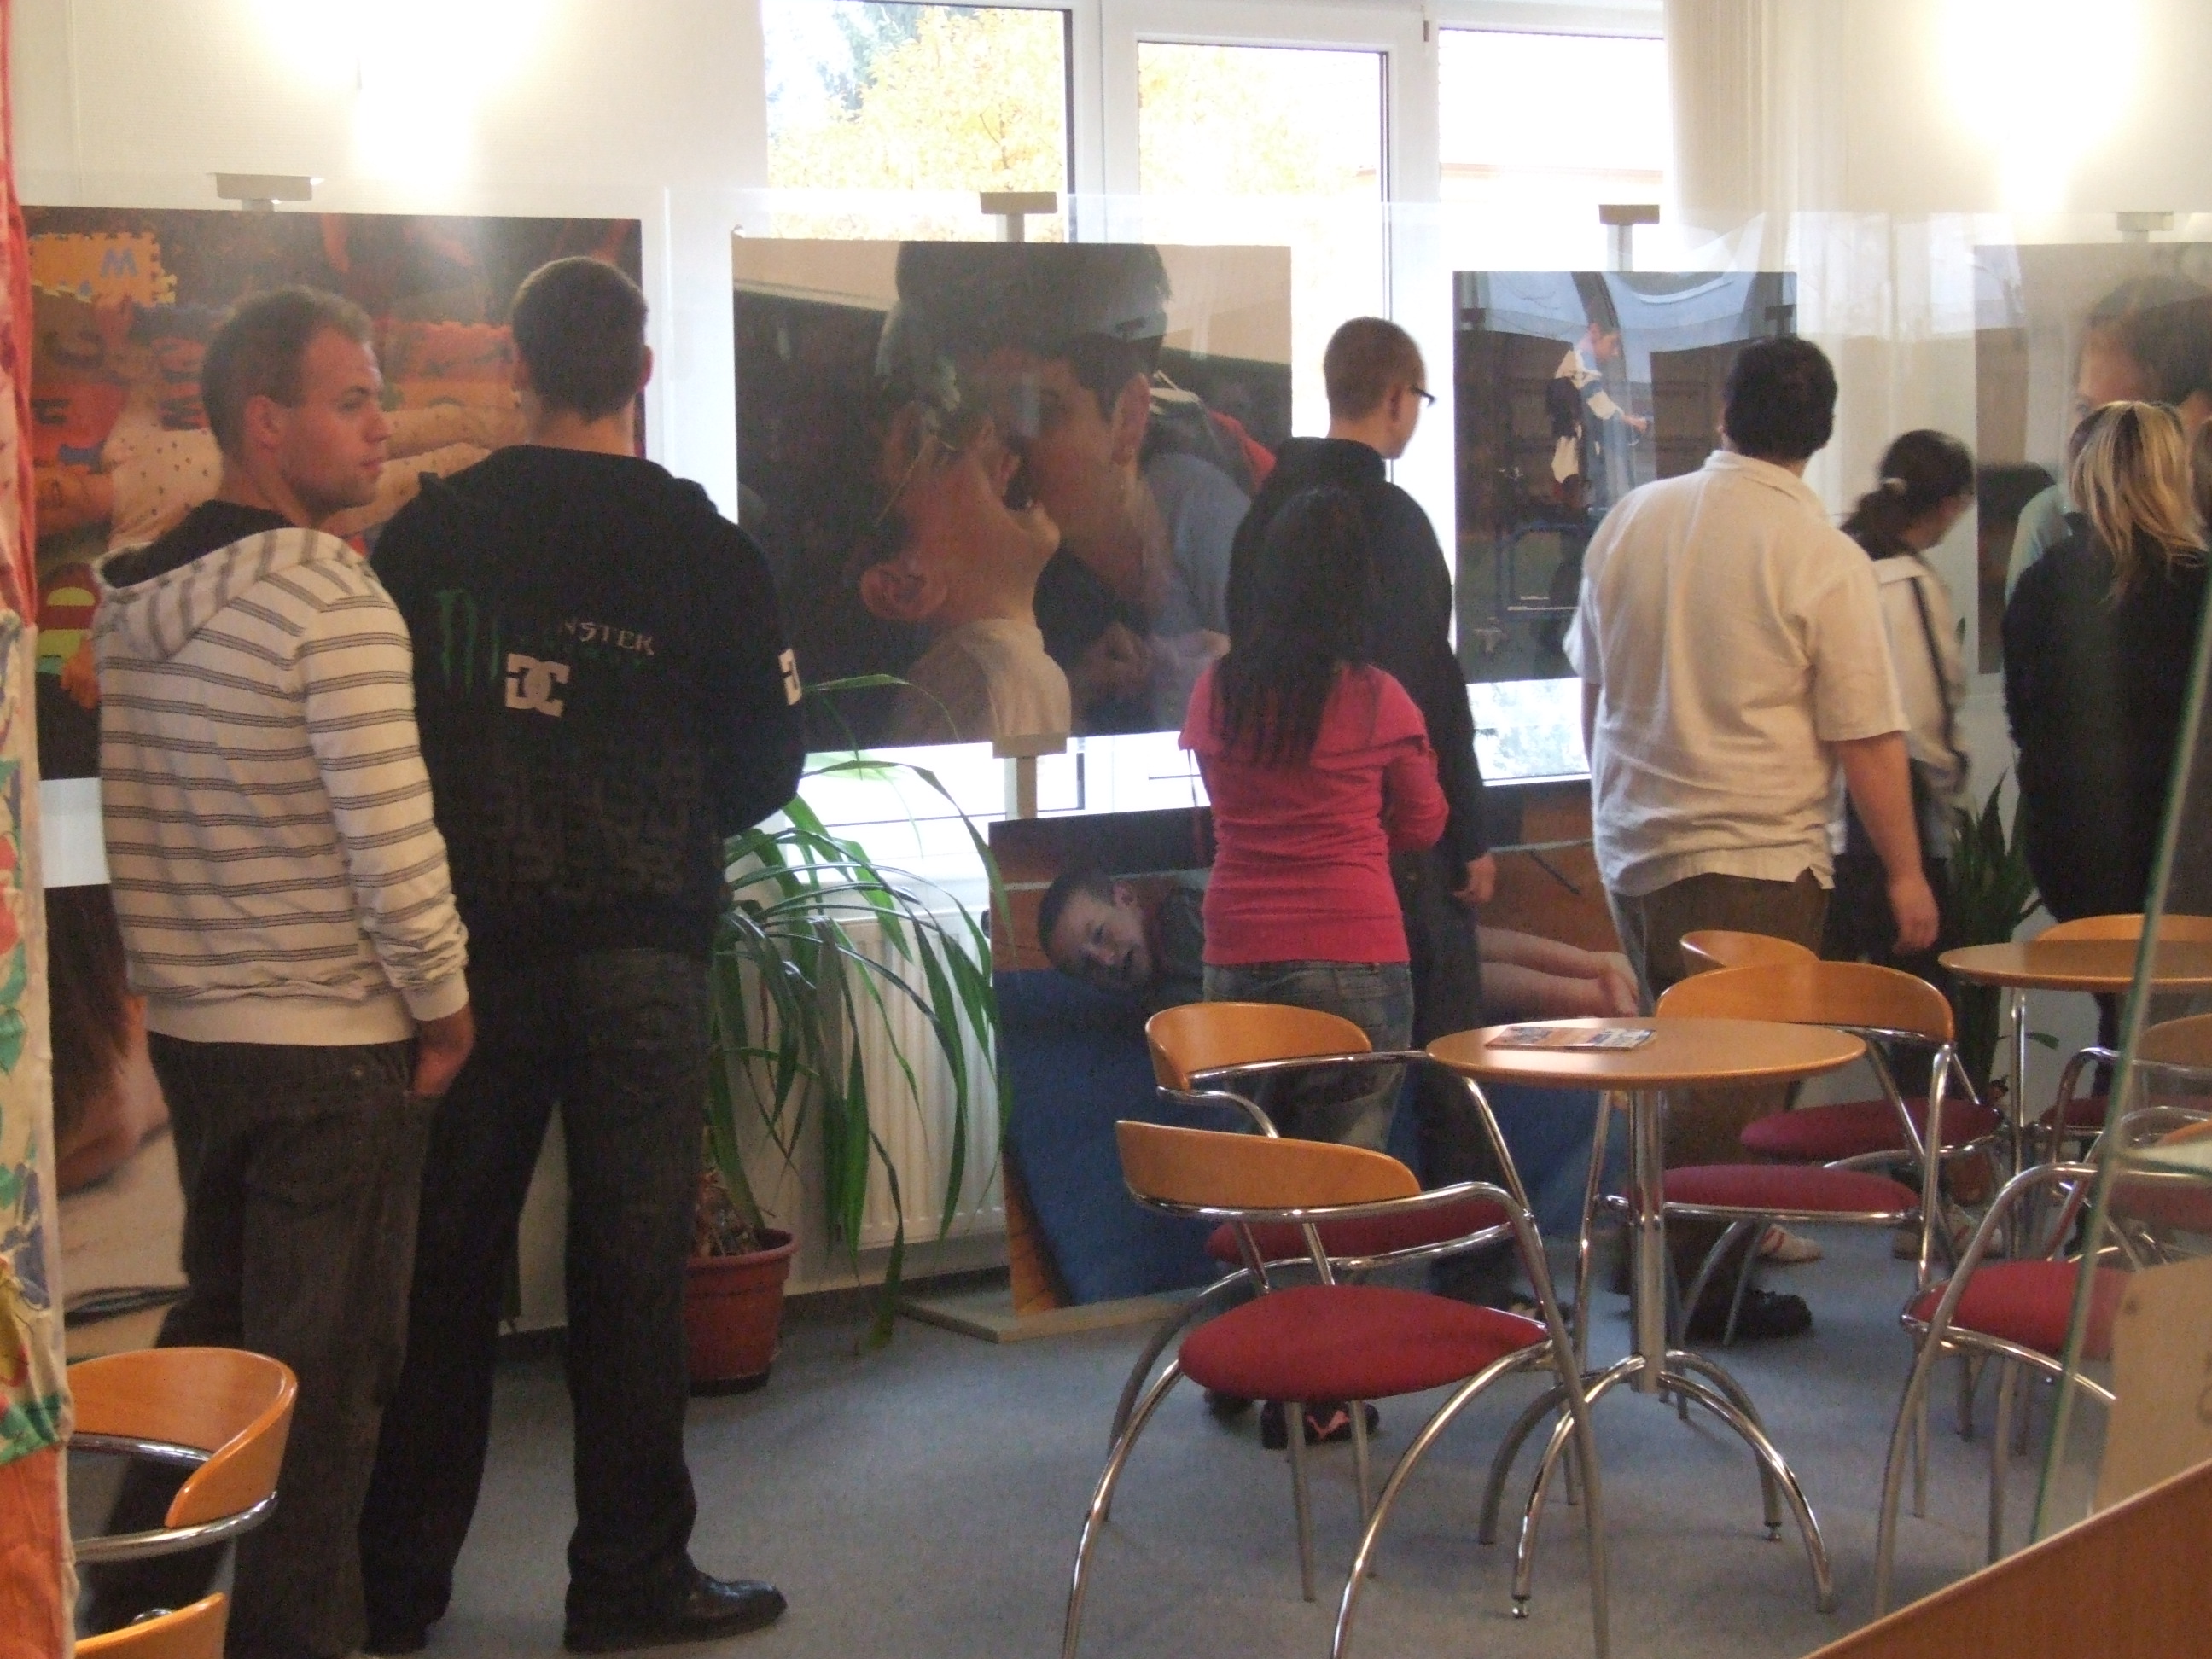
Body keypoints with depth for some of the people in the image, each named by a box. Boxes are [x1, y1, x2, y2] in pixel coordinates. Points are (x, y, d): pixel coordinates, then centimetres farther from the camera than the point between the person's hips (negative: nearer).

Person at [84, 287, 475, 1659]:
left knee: (214, 1325, 21)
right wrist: (442, 1000, -8)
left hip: (189, 1029, 8)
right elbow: (391, 835, -21)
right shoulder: (330, 597, -18)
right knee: (327, 1367, 4)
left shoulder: (133, 605, 7)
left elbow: (135, 825, 12)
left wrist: (187, 972, 18)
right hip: (334, 1044, -8)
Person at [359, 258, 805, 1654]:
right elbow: (766, 763, 2)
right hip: (641, 949, -2)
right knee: (632, 1263, 5)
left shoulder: (428, 535, 0)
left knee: (447, 1261, 10)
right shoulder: (703, 549, -4)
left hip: (473, 944, 2)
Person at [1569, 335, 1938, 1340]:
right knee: (1736, 1080, 2)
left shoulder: (1630, 522, 4)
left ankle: (1662, 1250, 27)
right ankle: (1699, 1284, 6)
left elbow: (1591, 682, 16)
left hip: (1631, 843, 6)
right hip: (1753, 860, -6)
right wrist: (1905, 874, -2)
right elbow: (1867, 739, -12)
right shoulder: (1823, 559, -13)